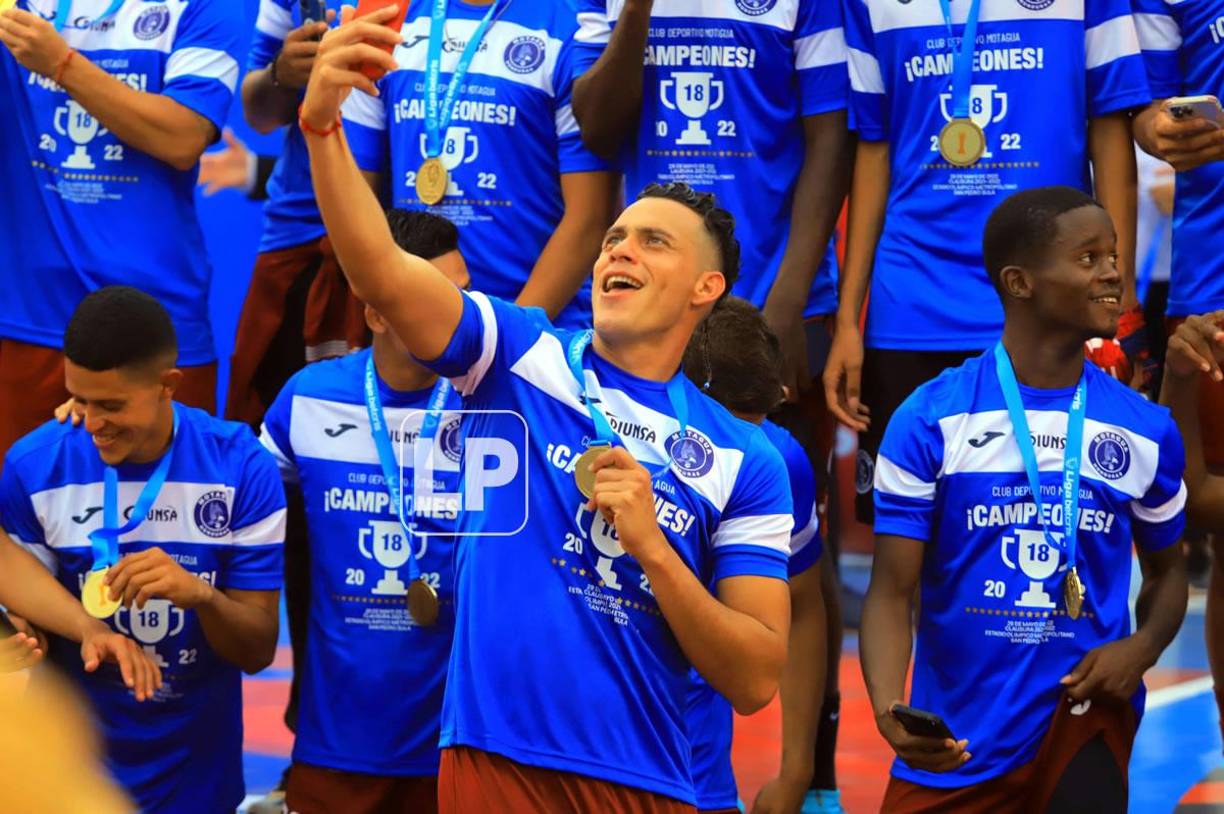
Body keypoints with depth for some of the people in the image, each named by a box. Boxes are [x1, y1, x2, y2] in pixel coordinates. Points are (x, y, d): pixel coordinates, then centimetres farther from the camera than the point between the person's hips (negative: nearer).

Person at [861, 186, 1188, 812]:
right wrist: (887, 709, -25)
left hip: (1084, 704, 1)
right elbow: (892, 592, -7)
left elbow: (1167, 570, 16)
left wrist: (1141, 648, -5)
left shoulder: (1147, 431, 1)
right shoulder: (929, 421, -8)